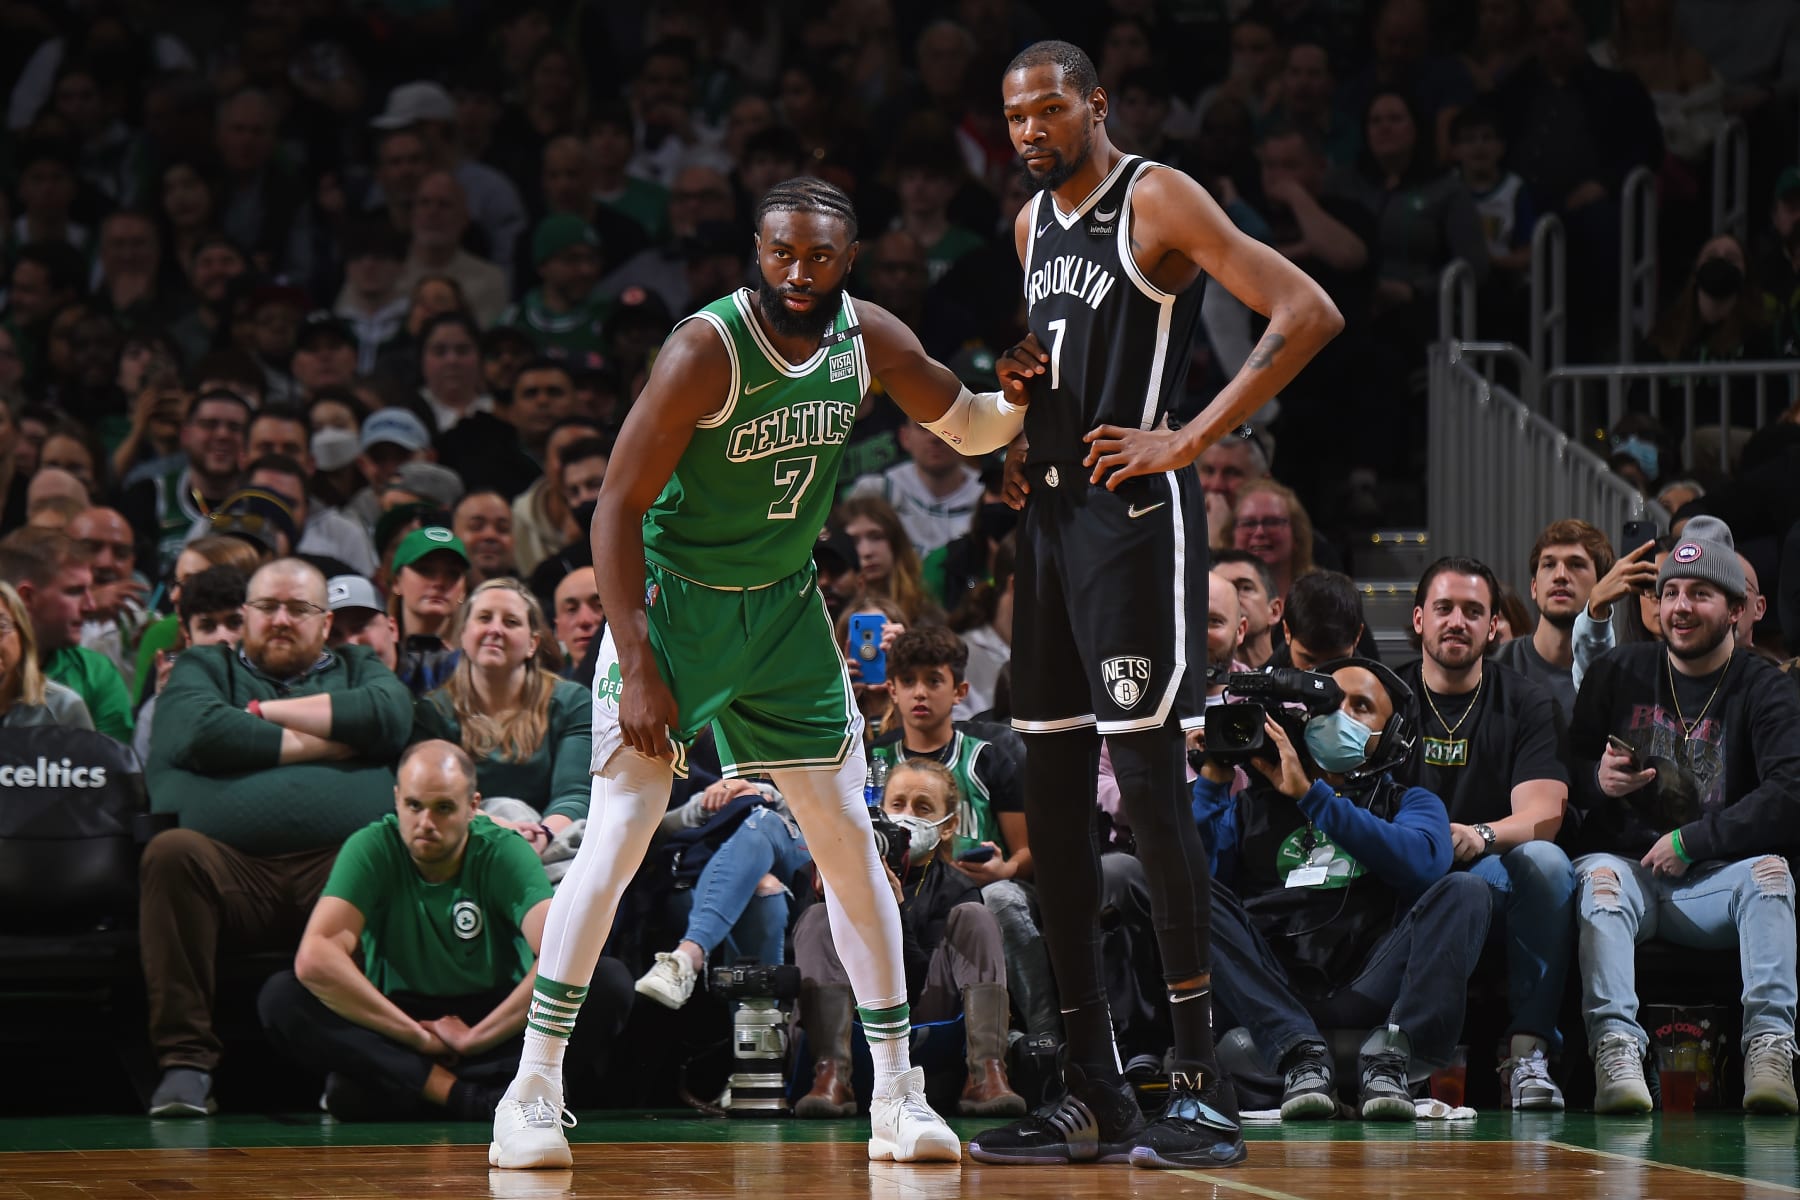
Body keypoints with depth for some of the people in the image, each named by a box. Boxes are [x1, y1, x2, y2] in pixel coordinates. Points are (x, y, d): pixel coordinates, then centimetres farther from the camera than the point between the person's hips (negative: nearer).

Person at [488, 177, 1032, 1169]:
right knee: (616, 837, -13)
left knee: (848, 839, 3)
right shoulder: (707, 351, -23)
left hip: (785, 608, 5)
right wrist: (637, 669, -25)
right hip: (672, 597, -5)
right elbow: (617, 507, -20)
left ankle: (897, 1093, 10)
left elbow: (968, 425, 10)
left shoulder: (868, 339, -6)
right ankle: (532, 1092, -6)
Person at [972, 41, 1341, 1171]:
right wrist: (1017, 410, 13)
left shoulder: (1159, 199, -8)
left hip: (1136, 514, -8)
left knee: (1149, 781, -13)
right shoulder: (1034, 223, 16)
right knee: (1053, 796, 6)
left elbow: (1309, 314, -17)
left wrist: (1189, 440, -20)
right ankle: (1095, 1096, 11)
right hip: (1050, 514, 8)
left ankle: (1205, 1087, -10)